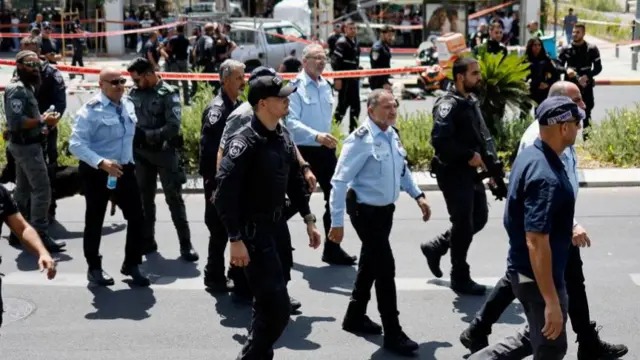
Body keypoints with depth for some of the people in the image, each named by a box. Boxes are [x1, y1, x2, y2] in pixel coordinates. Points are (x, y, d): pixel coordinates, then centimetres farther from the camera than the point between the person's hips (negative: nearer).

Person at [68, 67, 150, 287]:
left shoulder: (128, 104, 4)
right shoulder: (91, 110, -18)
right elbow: (76, 144, -22)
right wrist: (101, 163, -32)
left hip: (124, 169, 6)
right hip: (96, 172, -6)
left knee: (136, 216, 6)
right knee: (94, 221, 9)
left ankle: (131, 265, 23)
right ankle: (94, 268, 26)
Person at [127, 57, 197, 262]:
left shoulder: (169, 94, -11)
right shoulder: (134, 93, 3)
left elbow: (173, 127, -19)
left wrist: (146, 135, -20)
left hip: (165, 153, -5)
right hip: (141, 154, 5)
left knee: (174, 199, 0)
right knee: (144, 199, 13)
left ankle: (186, 245, 6)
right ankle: (147, 241, 25)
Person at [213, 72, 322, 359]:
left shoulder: (282, 136, 4)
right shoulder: (245, 142, -21)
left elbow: (294, 179, 16)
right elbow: (224, 193, -24)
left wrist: (308, 220, 16)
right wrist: (235, 239, -25)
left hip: (272, 227, 9)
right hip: (251, 232, -9)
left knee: (268, 303, 19)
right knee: (277, 307, -9)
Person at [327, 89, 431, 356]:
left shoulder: (392, 135, 3)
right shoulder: (361, 140, -23)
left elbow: (401, 169, 20)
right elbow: (340, 181, -24)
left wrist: (417, 195, 12)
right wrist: (337, 222, -24)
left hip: (385, 209, 9)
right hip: (366, 211, -9)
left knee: (370, 263, 20)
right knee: (385, 267, -7)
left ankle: (355, 317, 37)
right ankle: (393, 334, 3)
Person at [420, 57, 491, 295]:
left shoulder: (471, 101, 12)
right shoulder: (449, 104, -18)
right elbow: (439, 140, -29)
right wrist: (469, 155, -22)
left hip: (469, 172, 9)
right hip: (453, 173, -9)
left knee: (479, 217, 15)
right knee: (463, 225, -2)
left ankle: (436, 247, 30)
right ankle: (460, 278, 14)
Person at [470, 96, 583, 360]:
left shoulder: (528, 155, 3)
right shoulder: (546, 177, -28)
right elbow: (536, 242, -30)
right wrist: (551, 302, -28)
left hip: (522, 269, 9)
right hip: (538, 277, -9)